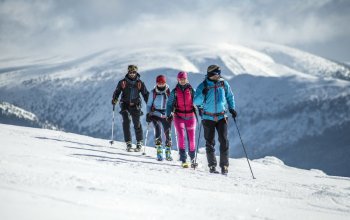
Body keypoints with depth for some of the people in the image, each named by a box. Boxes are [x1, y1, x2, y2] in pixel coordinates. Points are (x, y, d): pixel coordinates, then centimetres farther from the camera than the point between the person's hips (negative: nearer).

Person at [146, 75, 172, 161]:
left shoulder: (169, 92, 2)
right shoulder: (153, 92, 4)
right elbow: (149, 104, 12)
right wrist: (148, 114, 0)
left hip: (166, 115, 0)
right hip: (155, 114, 0)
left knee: (168, 133, -4)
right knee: (158, 131, -18)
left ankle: (168, 153, 9)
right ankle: (159, 152, -14)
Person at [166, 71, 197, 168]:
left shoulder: (191, 90, 4)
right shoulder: (175, 91, 6)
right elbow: (170, 104, 10)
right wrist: (169, 115, -3)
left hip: (190, 116, 1)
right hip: (179, 117, -1)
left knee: (191, 138, 2)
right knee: (181, 136, -16)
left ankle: (192, 158, 21)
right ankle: (184, 160, -14)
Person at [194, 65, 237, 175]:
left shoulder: (224, 84, 2)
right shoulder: (203, 86, -4)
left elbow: (230, 96, 18)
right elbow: (196, 102, -5)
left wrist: (232, 108, 7)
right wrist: (203, 94, -22)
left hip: (222, 117, 1)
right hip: (208, 118, -1)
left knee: (224, 141, -8)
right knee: (210, 142, 4)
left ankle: (224, 165, -2)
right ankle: (212, 165, 13)